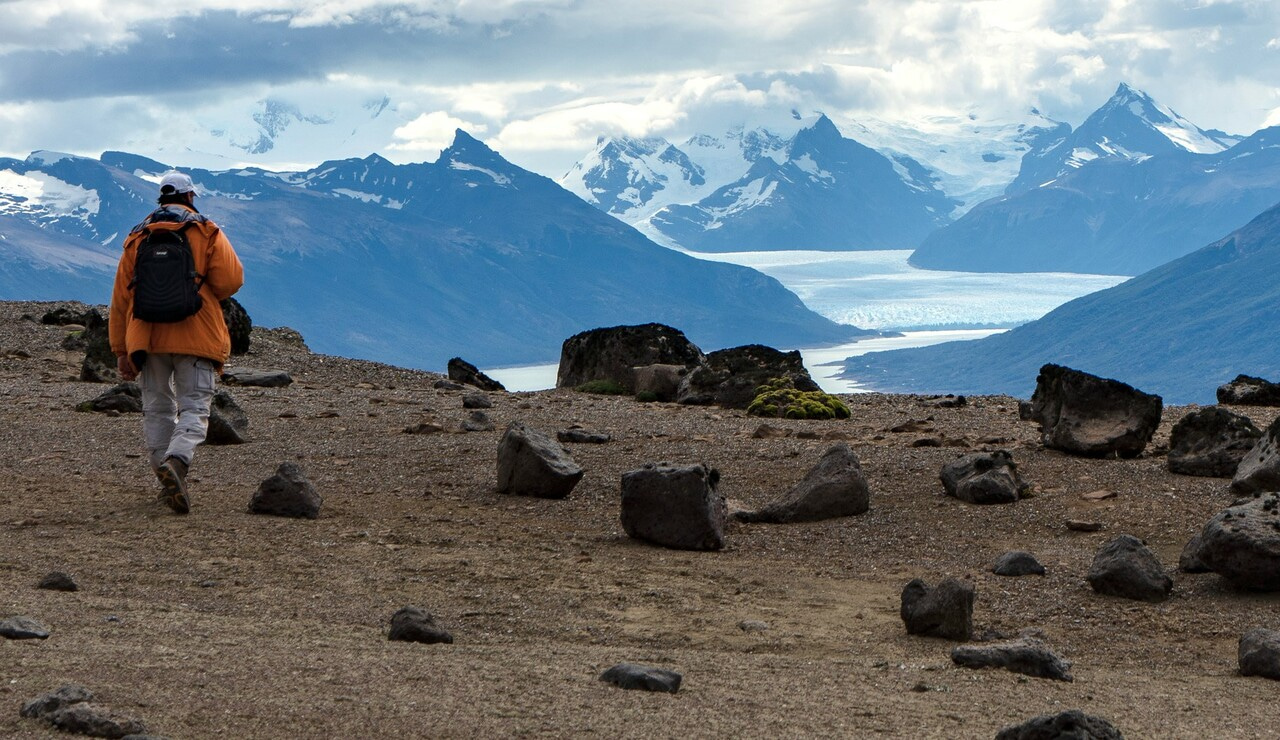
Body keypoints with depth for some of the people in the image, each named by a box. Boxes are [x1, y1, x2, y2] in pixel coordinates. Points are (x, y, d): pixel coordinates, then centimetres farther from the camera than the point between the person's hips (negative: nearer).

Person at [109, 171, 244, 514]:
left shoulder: (137, 238, 11)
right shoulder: (206, 232, 1)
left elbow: (121, 298, 9)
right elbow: (230, 280, -9)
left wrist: (121, 350, 13)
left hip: (147, 337, 3)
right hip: (196, 337, -3)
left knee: (157, 409, 13)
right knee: (194, 408, -3)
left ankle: (167, 482, 12)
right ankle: (176, 461, -29)